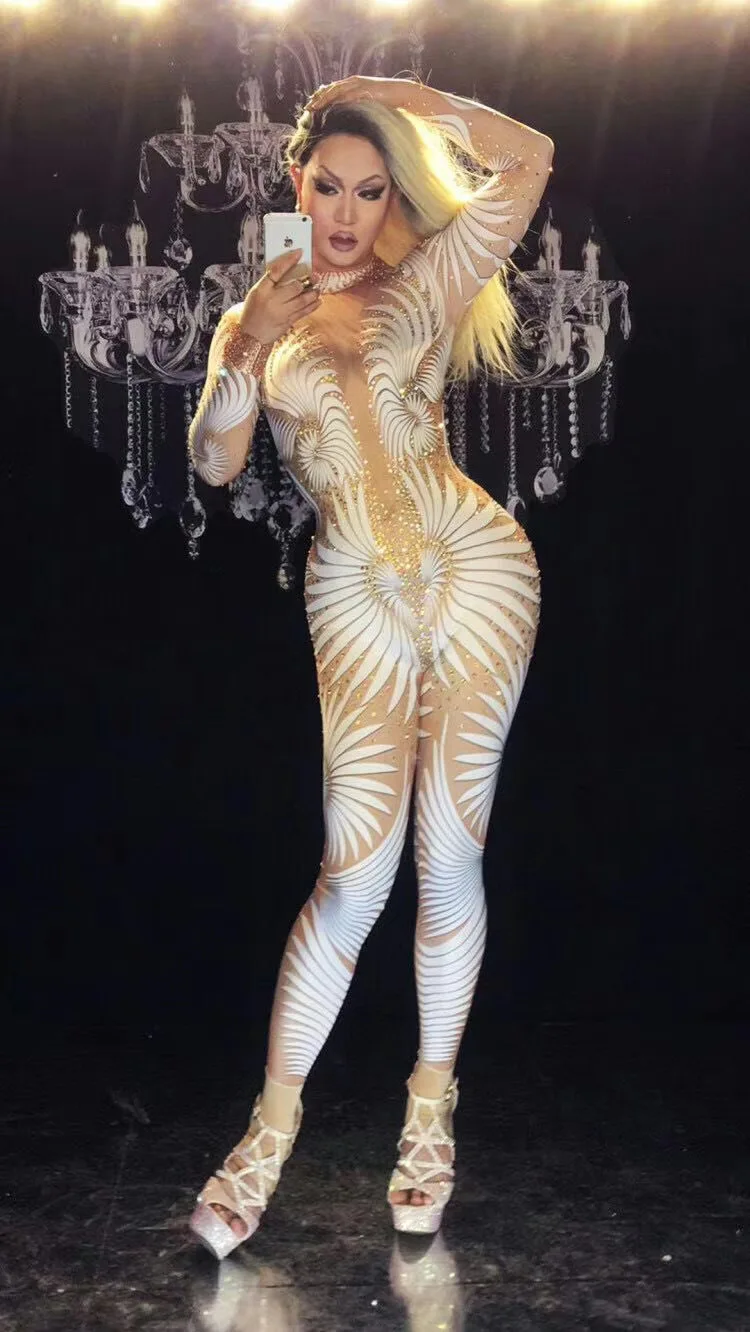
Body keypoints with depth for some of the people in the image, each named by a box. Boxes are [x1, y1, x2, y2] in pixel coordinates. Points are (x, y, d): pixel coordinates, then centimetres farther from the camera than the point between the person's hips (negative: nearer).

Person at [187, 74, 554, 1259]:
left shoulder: (426, 283, 8)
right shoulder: (261, 315, 13)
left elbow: (529, 159, 1)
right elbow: (214, 465, 5)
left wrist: (399, 94, 5)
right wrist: (243, 361, -9)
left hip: (476, 570, 0)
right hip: (354, 596, 0)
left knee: (450, 855, 3)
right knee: (357, 871, -6)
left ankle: (433, 1096, 21)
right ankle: (276, 1117, 10)